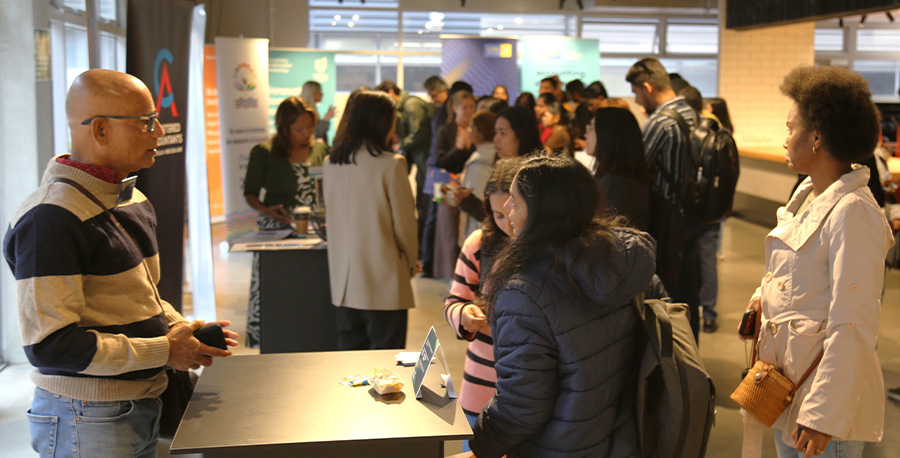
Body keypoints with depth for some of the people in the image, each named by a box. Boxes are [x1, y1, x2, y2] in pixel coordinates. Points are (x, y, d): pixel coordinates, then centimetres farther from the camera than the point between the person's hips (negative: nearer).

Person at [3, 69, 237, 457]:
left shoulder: (132, 200, 9)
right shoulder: (50, 220, -21)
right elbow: (49, 344, -24)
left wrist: (180, 328, 2)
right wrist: (164, 351, -19)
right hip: (87, 421, -8)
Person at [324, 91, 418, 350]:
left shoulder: (331, 163, 3)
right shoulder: (391, 165, -13)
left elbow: (333, 215, 11)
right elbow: (404, 221, -7)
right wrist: (411, 262, 11)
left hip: (343, 279, 6)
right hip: (384, 279, -5)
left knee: (350, 350, 14)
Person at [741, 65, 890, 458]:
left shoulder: (853, 212, -21)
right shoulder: (808, 194, 7)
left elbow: (852, 328, -23)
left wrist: (823, 416, -24)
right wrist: (765, 297, 6)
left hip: (830, 395, -8)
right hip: (785, 381, 8)